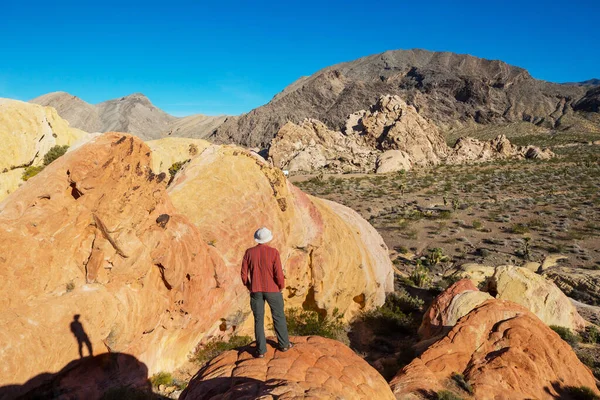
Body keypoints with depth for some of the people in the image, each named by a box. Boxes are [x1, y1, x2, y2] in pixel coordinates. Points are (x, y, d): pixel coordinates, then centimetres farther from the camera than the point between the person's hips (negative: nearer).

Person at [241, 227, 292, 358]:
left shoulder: (249, 252, -5)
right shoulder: (273, 252, -14)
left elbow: (244, 273, -3)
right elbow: (279, 273, -16)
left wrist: (249, 287, 13)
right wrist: (281, 286, 3)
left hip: (256, 291, 2)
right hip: (272, 290, -2)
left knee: (258, 320, 11)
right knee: (279, 317, 16)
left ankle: (261, 350, 15)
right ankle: (284, 344, 28)